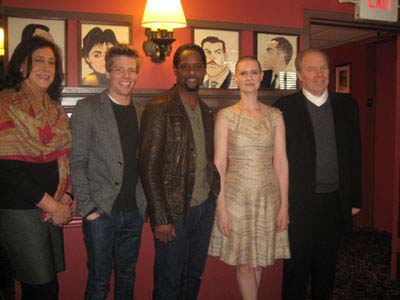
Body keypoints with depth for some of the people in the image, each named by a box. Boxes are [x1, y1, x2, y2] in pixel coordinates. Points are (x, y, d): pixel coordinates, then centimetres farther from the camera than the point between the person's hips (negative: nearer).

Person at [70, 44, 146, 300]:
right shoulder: (87, 108, -5)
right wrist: (87, 207, -12)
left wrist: (145, 204, 6)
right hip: (101, 211, -4)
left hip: (134, 212, 4)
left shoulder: (141, 112, 8)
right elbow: (77, 162, -7)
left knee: (127, 277, 17)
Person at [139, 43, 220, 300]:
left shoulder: (207, 112, 11)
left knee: (194, 277, 19)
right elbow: (149, 166, -14)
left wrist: (216, 197, 6)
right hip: (173, 211, -6)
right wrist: (160, 217, -16)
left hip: (205, 207, 6)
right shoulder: (159, 109, -10)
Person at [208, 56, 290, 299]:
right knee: (244, 263, 6)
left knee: (259, 260, 13)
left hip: (268, 195, 2)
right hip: (236, 195, -2)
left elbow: (281, 161, 3)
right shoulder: (226, 116, -3)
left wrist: (284, 204, -1)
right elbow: (219, 163, -5)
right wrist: (221, 207, -9)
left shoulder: (275, 116, 4)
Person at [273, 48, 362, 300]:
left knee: (327, 268, 19)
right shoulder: (285, 107, -6)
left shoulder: (347, 105, 6)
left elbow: (355, 155, 8)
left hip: (336, 203, 4)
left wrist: (355, 198, 7)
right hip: (300, 204, -3)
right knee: (296, 271, 10)